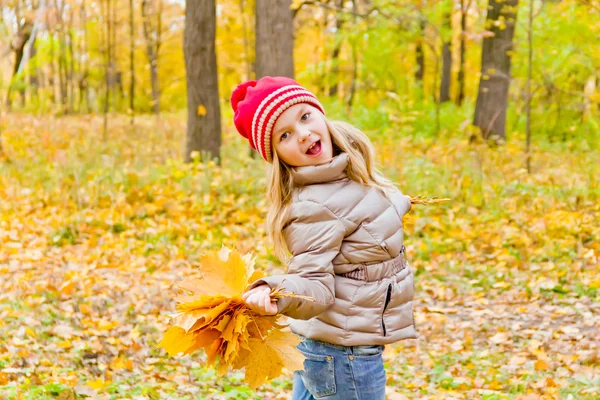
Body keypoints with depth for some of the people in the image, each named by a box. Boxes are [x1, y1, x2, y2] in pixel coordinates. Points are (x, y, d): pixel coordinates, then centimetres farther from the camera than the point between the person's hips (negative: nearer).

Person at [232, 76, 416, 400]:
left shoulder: (347, 174, 2)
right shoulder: (313, 207, -26)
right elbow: (314, 283, -29)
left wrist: (397, 204, 35)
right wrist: (276, 294, -49)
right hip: (345, 355, -9)